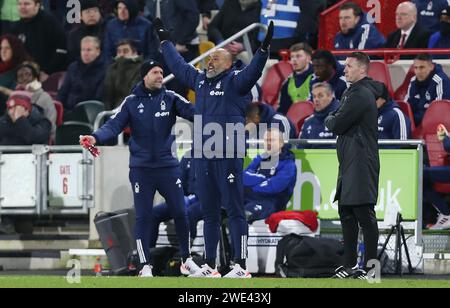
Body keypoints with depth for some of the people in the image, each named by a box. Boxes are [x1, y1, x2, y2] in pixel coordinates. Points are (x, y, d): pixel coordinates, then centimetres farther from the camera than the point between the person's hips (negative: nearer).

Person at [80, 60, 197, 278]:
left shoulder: (170, 99, 1)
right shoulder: (132, 102, -1)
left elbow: (193, 112, -10)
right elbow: (114, 125, -9)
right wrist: (96, 137, -28)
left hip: (168, 165, 1)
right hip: (141, 167, -1)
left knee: (180, 212, 3)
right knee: (143, 216, 1)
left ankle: (186, 258, 20)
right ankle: (145, 265, 8)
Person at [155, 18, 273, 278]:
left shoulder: (235, 81, -3)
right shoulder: (199, 81, 17)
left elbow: (252, 71, -21)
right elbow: (178, 65, 32)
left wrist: (264, 49, -36)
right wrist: (165, 41, 42)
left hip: (228, 157, -7)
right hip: (203, 157, 7)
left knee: (235, 211, -7)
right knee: (209, 213, 13)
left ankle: (241, 266, -8)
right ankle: (209, 266, 19)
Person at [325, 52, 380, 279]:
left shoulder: (360, 95, -15)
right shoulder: (352, 93, 19)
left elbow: (336, 125, -16)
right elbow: (338, 124, 21)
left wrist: (330, 120, 4)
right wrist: (334, 120, 1)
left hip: (361, 164, -11)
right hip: (350, 165, 11)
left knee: (364, 215, -10)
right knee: (347, 214, 14)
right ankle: (350, 266, 19)